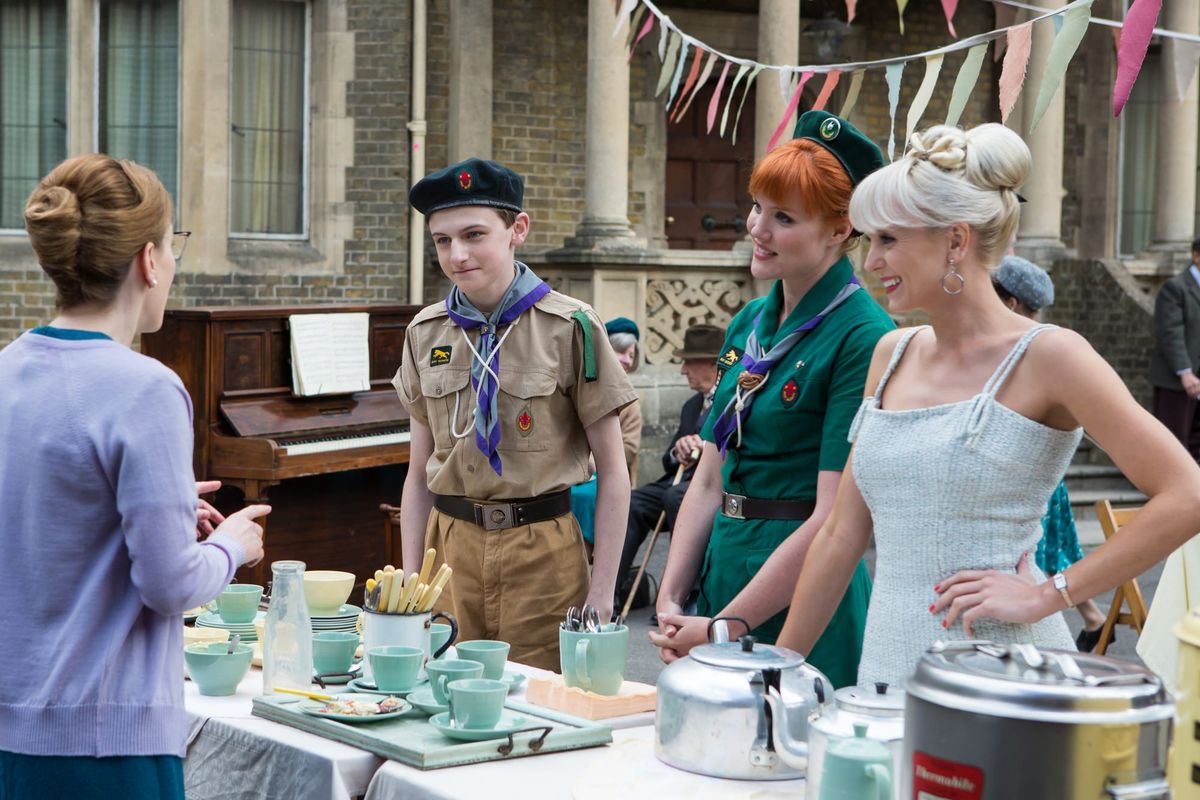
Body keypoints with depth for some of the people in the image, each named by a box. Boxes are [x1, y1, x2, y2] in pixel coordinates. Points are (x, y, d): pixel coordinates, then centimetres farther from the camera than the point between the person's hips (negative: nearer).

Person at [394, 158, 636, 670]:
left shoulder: (569, 328, -6)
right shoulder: (426, 333, 7)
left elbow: (612, 473, -4)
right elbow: (419, 471, 13)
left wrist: (601, 596, -8)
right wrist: (410, 582, 7)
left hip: (542, 551, -3)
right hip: (449, 545, 3)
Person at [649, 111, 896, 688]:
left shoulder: (861, 338, -15)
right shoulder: (749, 324, 10)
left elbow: (833, 519, -19)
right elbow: (709, 479, 11)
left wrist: (723, 629, -16)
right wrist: (670, 602, 1)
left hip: (803, 604, -7)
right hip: (722, 574, 7)